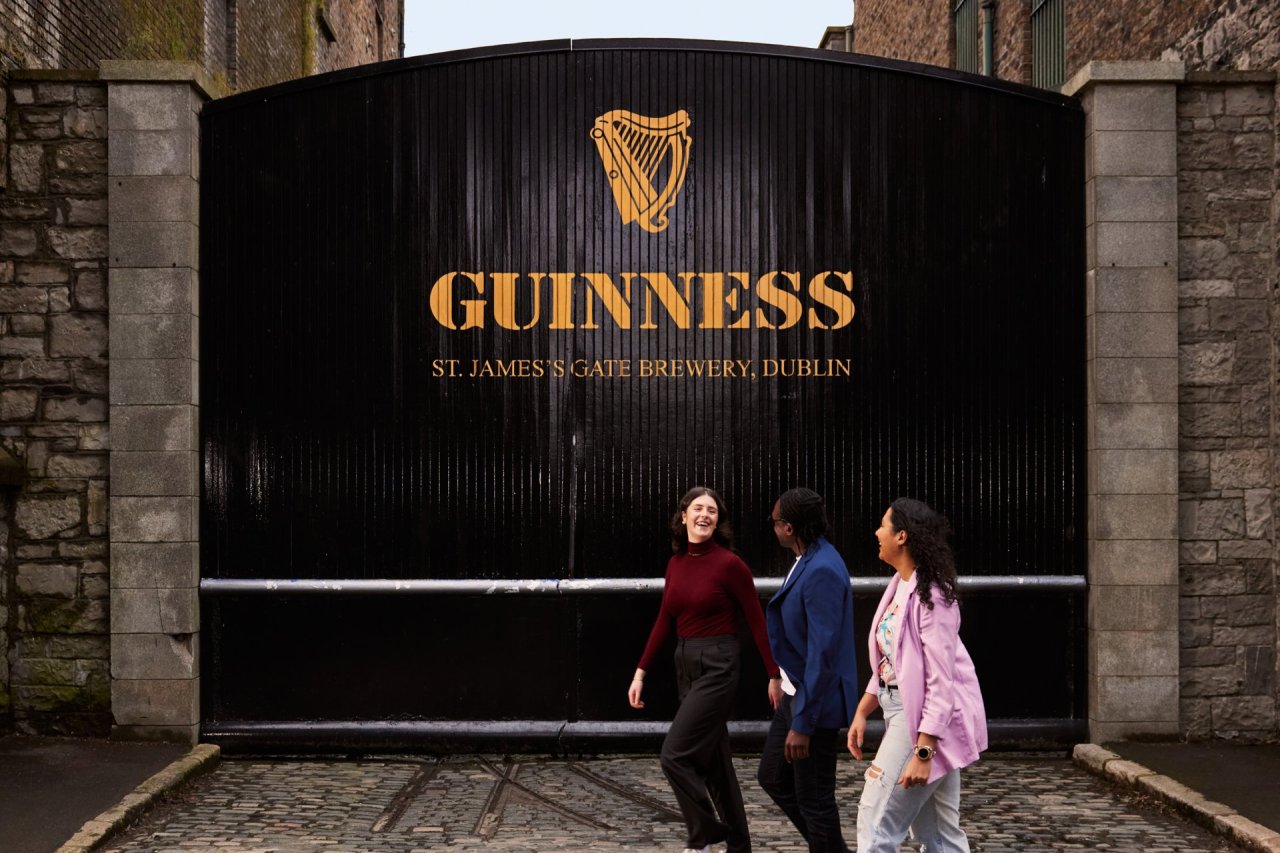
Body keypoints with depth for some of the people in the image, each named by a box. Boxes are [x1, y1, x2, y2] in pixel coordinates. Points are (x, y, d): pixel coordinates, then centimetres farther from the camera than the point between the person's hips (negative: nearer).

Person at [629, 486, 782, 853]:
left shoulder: (729, 563, -12)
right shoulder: (676, 563, 7)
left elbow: (757, 622, -8)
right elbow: (665, 621, 12)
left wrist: (774, 675, -8)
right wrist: (641, 671, 10)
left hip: (717, 667, -7)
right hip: (686, 666, 7)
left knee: (675, 754, -12)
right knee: (713, 760, 14)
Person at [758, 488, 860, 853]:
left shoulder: (823, 571, -24)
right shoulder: (808, 561, 6)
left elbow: (822, 651, -26)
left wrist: (803, 723, -24)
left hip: (816, 699, -10)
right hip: (796, 692, 10)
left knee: (813, 797, 2)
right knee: (773, 777, 19)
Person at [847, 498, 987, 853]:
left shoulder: (929, 596, -19)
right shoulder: (900, 586, 9)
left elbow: (940, 681, -23)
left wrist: (922, 753, -25)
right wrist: (862, 712, 12)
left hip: (926, 719, -9)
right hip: (903, 712, 9)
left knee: (876, 824, -4)